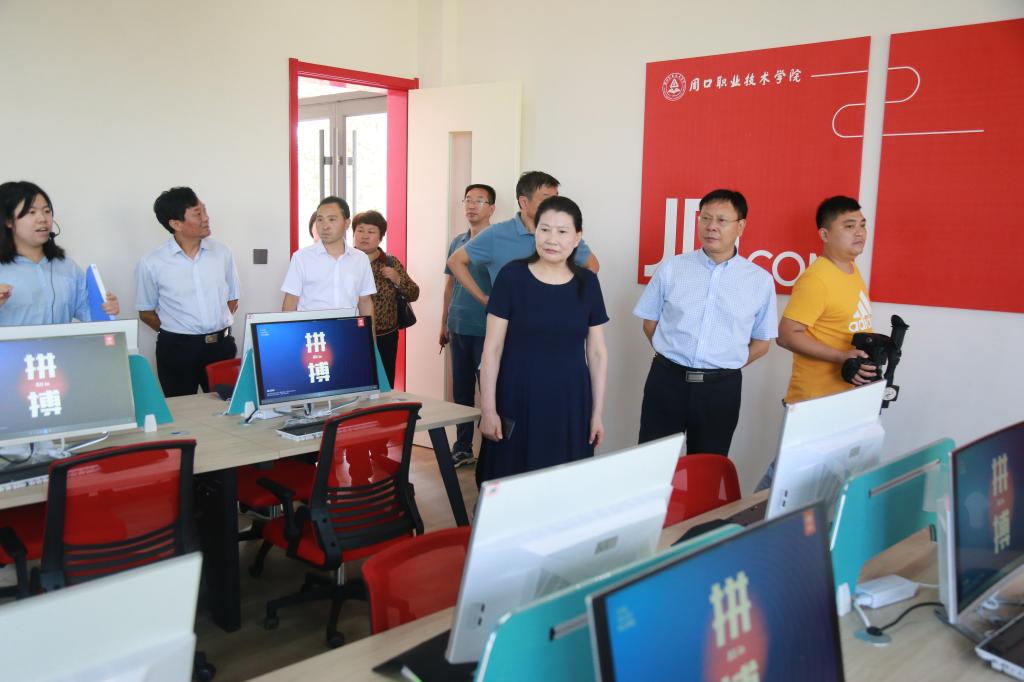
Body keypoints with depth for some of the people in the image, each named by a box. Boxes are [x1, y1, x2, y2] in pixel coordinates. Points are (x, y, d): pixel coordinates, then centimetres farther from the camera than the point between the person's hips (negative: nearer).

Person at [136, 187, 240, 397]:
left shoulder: (222, 253, 3)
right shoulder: (151, 263, -5)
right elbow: (146, 312, 5)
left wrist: (218, 331, 3)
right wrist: (177, 334, 0)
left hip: (221, 346, 2)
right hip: (177, 349, -2)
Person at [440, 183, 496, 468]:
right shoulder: (457, 242, 12)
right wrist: (444, 323, 17)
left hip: (486, 330, -6)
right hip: (458, 328, 6)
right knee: (461, 390, 12)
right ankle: (462, 447, 22)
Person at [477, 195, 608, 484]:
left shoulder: (587, 282, 4)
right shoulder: (512, 276, -5)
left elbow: (597, 353, 8)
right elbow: (492, 348, -4)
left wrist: (597, 412, 6)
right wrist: (488, 409, -7)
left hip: (570, 402, 3)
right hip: (518, 399, -2)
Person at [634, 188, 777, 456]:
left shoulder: (760, 280, 0)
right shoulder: (671, 268, 1)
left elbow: (761, 343, 8)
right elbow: (650, 322, 9)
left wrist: (724, 367, 0)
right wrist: (674, 358, 1)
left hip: (721, 388, 0)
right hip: (667, 380, 0)